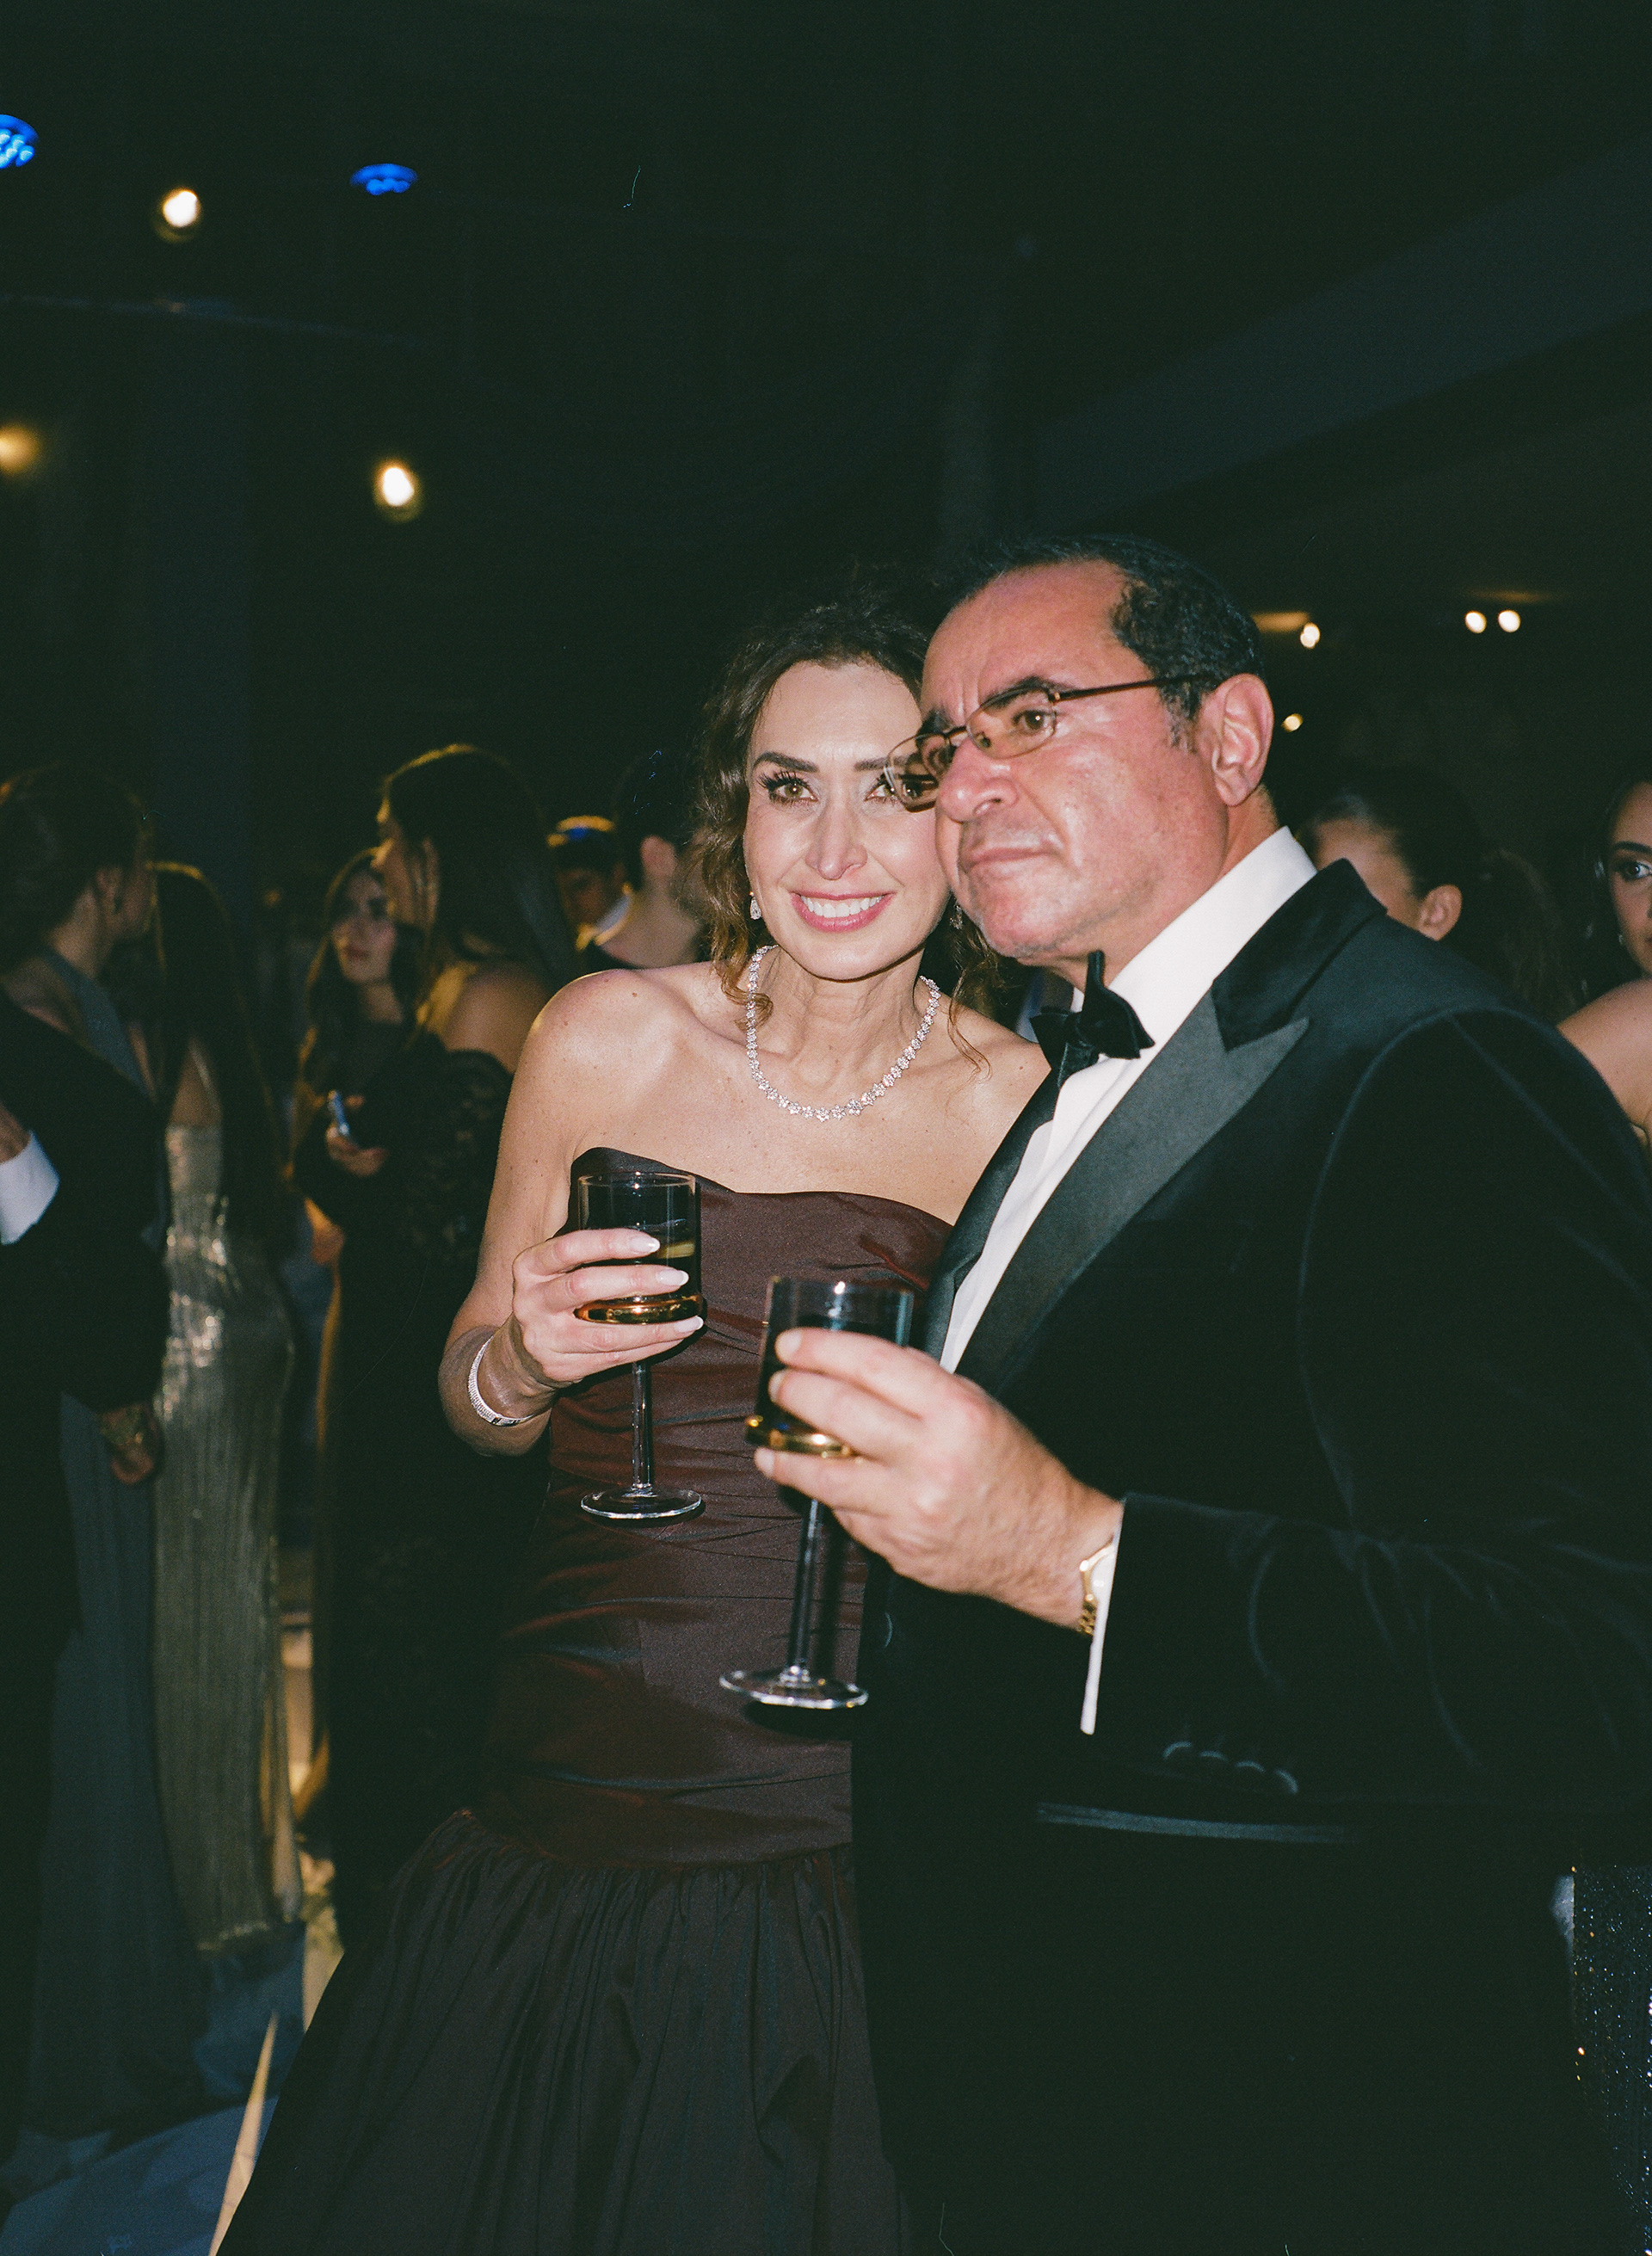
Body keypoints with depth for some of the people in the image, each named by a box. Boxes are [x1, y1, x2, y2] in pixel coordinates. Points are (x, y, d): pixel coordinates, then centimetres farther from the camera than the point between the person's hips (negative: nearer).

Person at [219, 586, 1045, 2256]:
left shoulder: (1016, 1100, -3)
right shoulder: (608, 1037, -1)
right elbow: (479, 1398, 10)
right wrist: (517, 1362, -11)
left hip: (847, 1837, -1)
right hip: (574, 1792, 1)